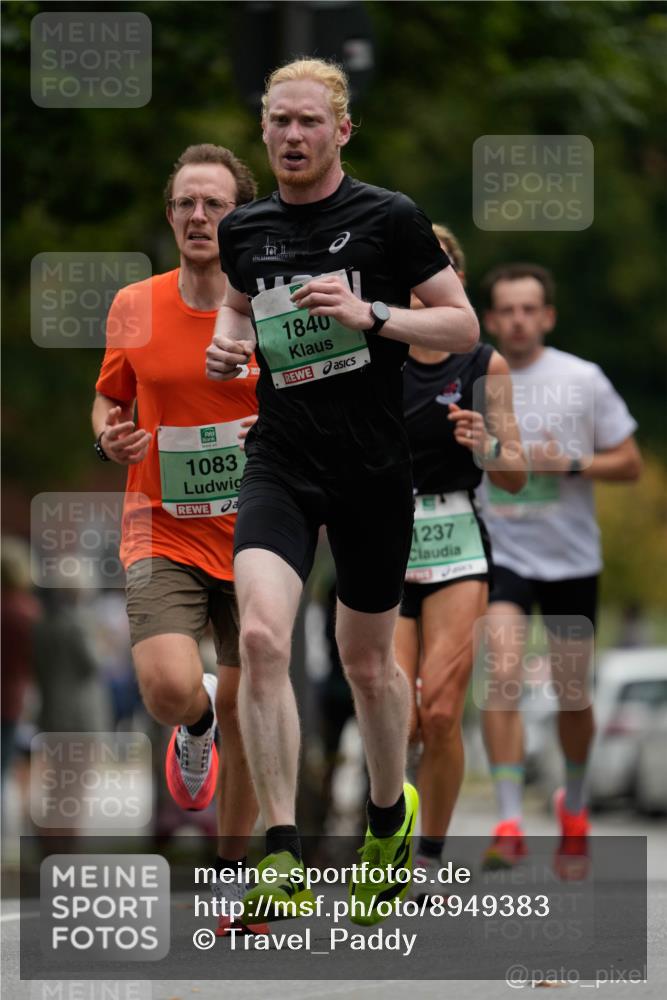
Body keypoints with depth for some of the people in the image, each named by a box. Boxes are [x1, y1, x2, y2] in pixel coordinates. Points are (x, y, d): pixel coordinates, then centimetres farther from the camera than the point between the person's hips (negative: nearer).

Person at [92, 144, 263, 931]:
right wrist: (111, 437, -7)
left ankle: (234, 872, 23)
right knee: (169, 687, -22)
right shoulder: (135, 308, 1)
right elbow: (109, 400, 16)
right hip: (164, 534, 0)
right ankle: (196, 721, 17)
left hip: (254, 540, 0)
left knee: (244, 709, 5)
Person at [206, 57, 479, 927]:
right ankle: (282, 858, -20)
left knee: (367, 661, 12)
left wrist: (371, 315, -18)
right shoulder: (245, 229, 6)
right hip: (280, 464, 2)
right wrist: (228, 342, 4)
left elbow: (465, 326, -3)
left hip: (374, 470, -2)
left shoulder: (390, 219, -7)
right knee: (261, 635, -20)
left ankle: (391, 814, 41)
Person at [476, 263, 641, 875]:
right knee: (504, 674, -20)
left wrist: (569, 464, -15)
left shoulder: (583, 381, -3)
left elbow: (629, 463, -1)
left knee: (571, 692, 9)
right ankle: (509, 823, -21)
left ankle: (574, 803, 36)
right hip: (499, 552, 0)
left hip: (572, 556, 1)